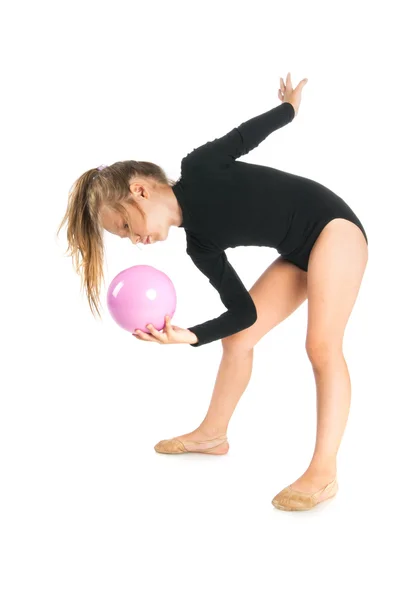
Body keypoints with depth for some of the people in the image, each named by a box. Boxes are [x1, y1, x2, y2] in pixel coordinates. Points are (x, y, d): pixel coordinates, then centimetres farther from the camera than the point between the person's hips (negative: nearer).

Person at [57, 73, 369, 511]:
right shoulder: (198, 244, -1)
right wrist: (190, 337, -16)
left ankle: (324, 474, -16)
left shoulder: (199, 169, -16)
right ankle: (212, 435, 25)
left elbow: (248, 133, 1)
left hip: (333, 228, -8)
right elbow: (243, 312, -4)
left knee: (322, 347, -18)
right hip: (298, 254, 8)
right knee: (237, 338, 9)